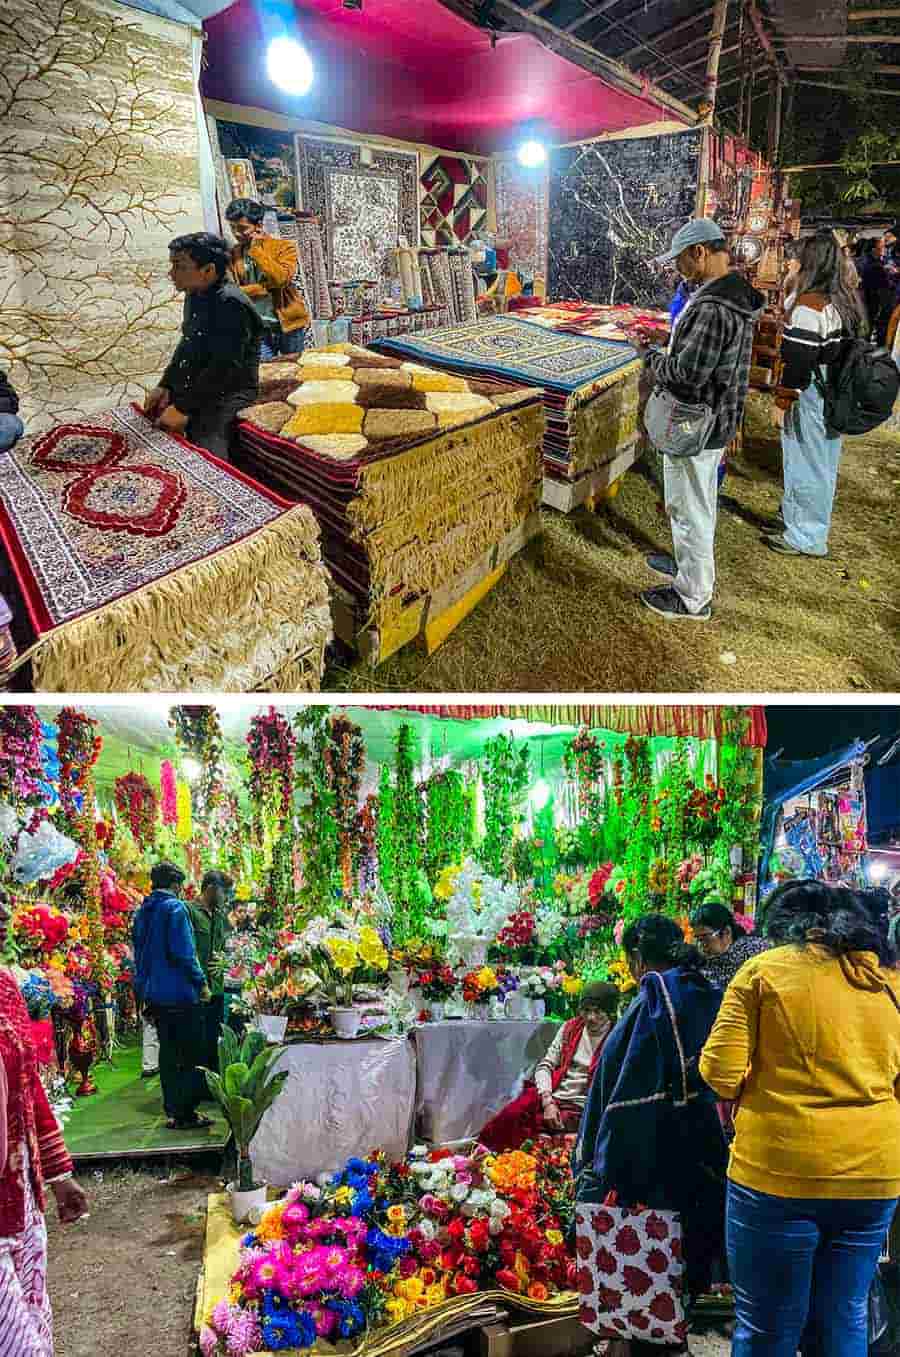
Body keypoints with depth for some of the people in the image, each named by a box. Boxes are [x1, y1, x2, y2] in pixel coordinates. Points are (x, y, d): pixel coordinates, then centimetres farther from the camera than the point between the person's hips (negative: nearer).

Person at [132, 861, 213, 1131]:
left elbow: (139, 955, 18)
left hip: (154, 995, 8)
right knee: (192, 1055, -1)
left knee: (168, 1052, 13)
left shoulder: (141, 913, 13)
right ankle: (184, 1113, -1)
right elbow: (183, 953, -20)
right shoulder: (175, 908, -13)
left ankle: (173, 1110, 17)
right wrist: (201, 982, -11)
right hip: (181, 994, -8)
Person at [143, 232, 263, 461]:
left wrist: (183, 408, -23)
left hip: (226, 396, -9)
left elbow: (224, 367, -24)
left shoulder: (230, 304, -19)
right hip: (190, 392, 10)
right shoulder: (194, 297, 11)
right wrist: (164, 386, 8)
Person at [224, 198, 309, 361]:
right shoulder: (232, 255, 6)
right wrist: (265, 286, -15)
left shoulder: (283, 247, -3)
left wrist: (256, 250, -14)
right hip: (258, 329, 2)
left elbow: (280, 278, -20)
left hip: (288, 324, -2)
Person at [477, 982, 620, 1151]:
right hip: (550, 1096, 4)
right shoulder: (570, 1028, 11)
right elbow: (545, 1065, 8)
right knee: (508, 1117, -23)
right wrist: (548, 1102, -8)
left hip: (576, 1107, -4)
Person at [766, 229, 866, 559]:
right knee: (823, 462, 18)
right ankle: (794, 518, 35)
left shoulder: (810, 305, -21)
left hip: (810, 397, -9)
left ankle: (805, 537, 12)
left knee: (805, 462, 2)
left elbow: (798, 360, -22)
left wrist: (782, 401, -15)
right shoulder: (844, 301, 7)